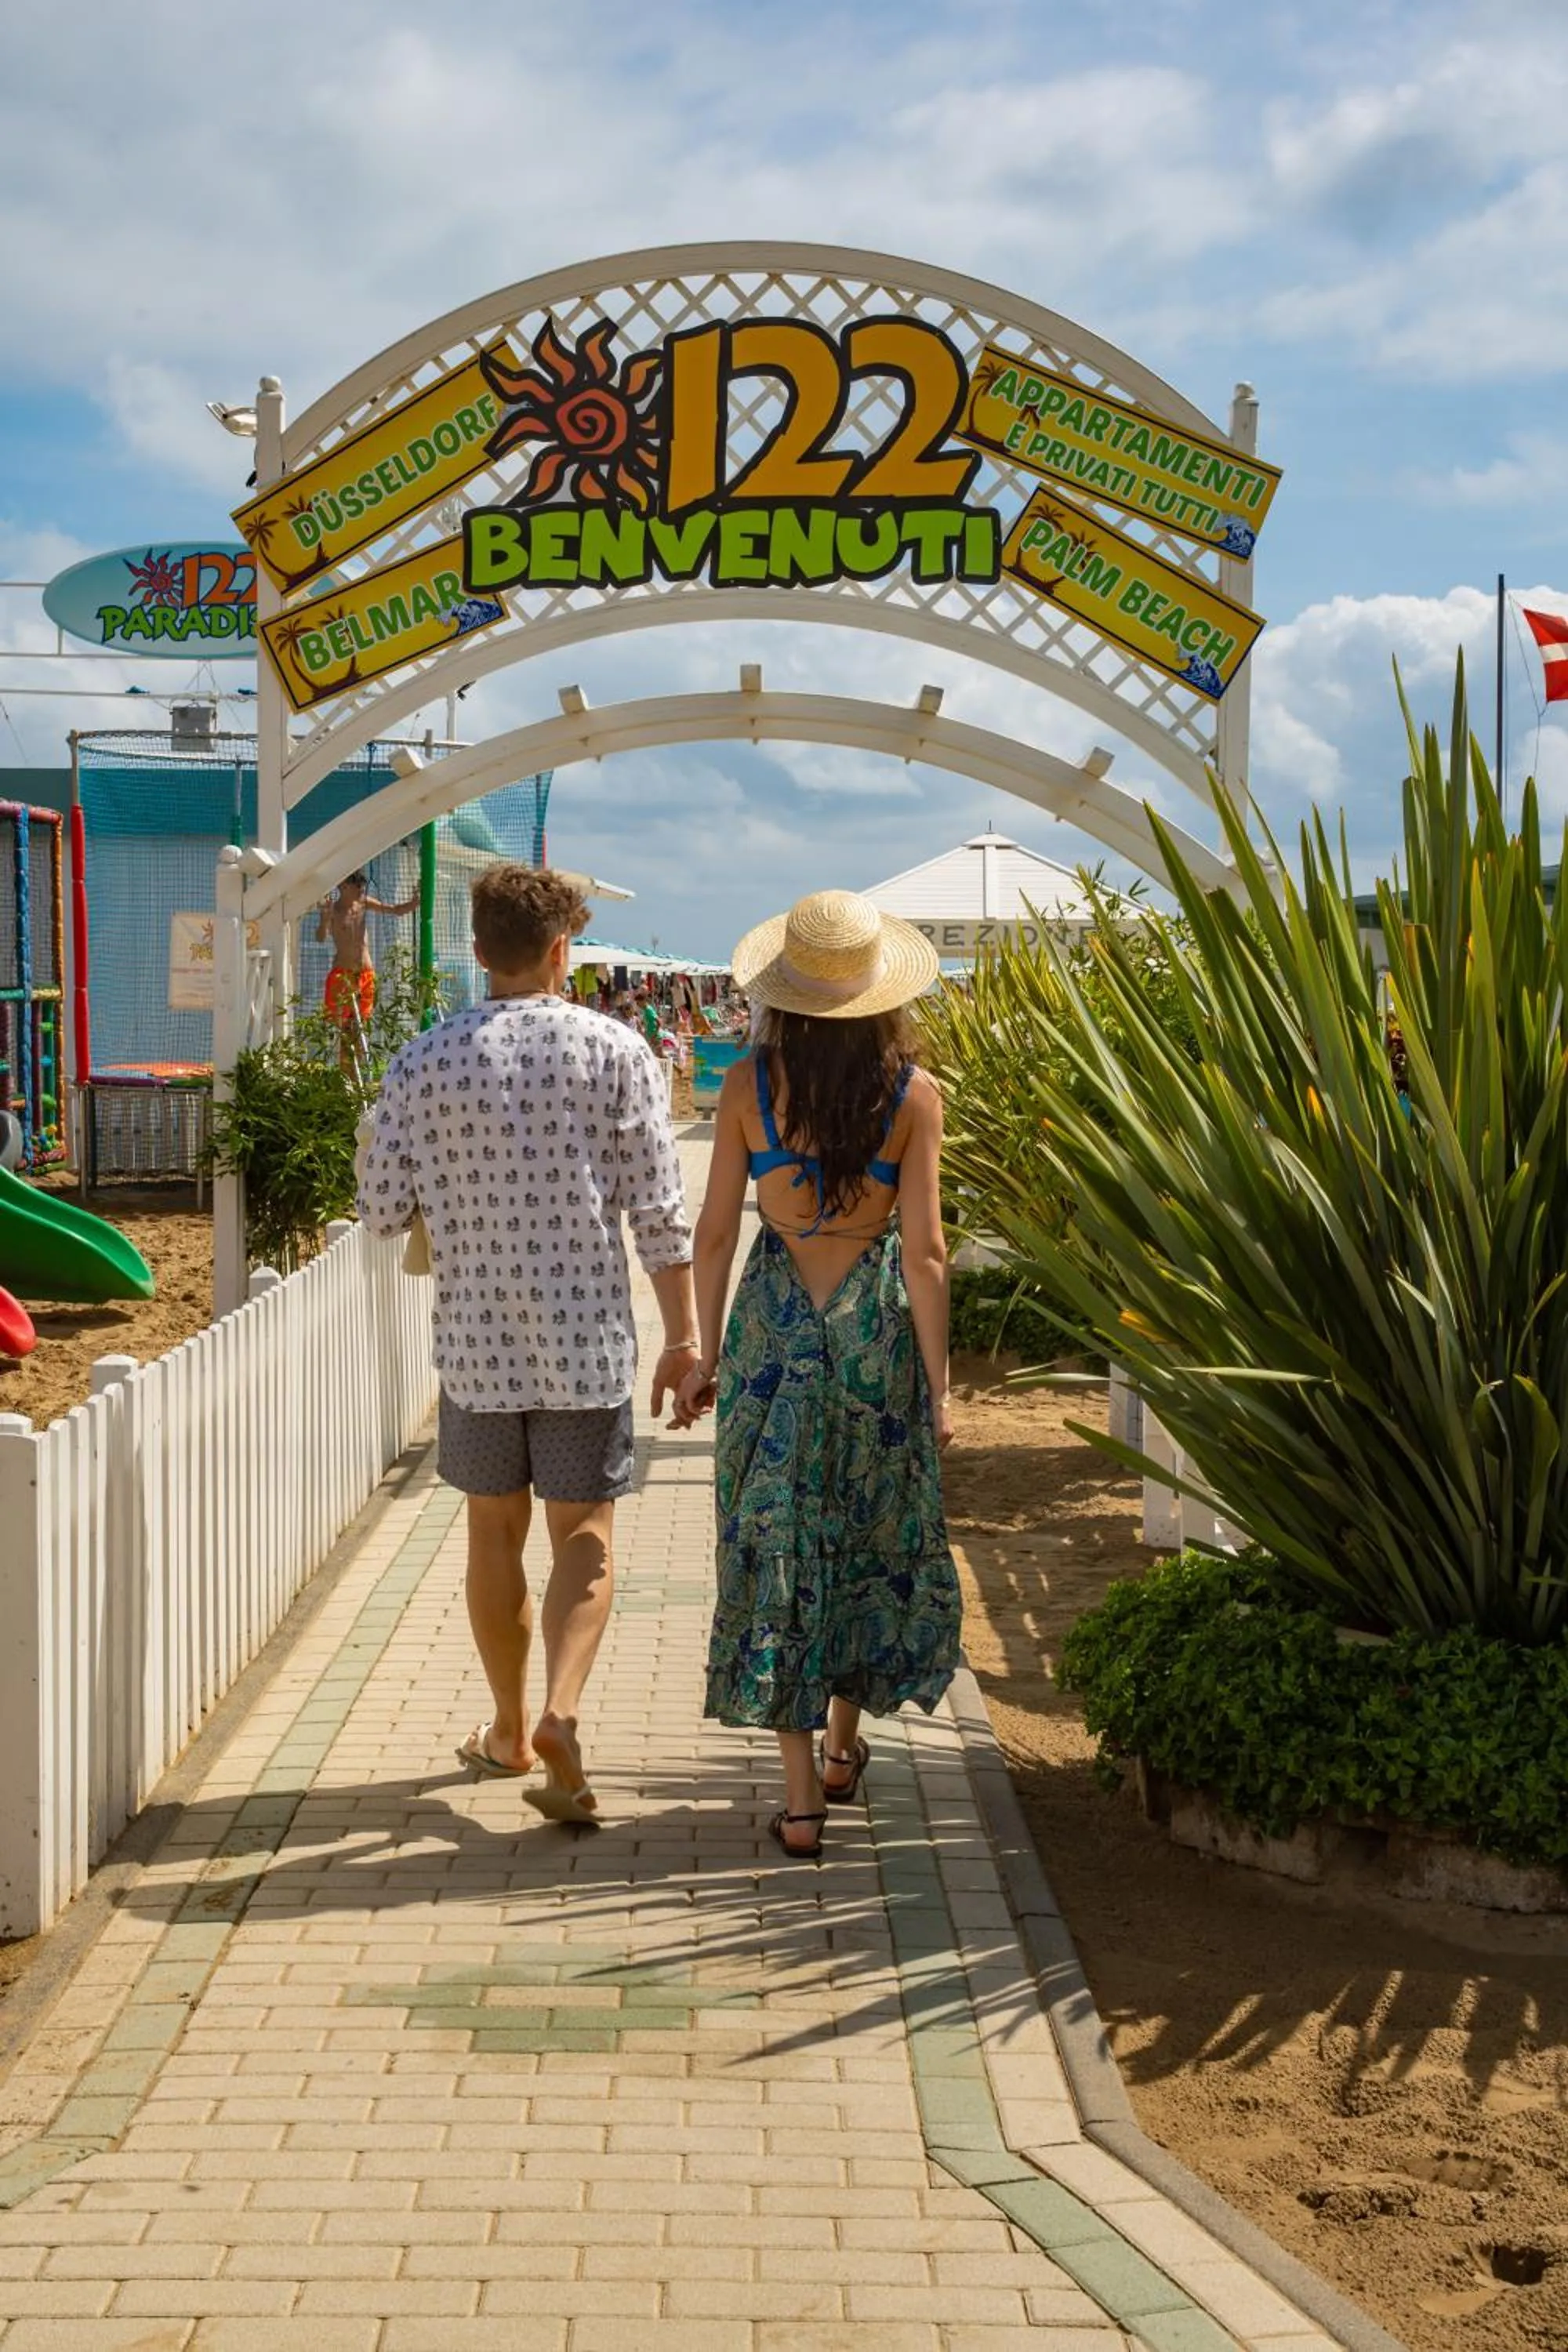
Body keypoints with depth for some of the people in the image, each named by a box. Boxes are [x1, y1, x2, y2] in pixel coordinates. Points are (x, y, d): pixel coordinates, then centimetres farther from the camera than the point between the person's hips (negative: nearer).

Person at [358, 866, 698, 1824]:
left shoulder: (428, 1061, -3)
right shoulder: (614, 1051, -6)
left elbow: (384, 1209, -1)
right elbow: (659, 1210, -8)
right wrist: (684, 1333, -2)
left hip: (477, 1339, 2)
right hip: (587, 1339, -1)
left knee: (494, 1531, 16)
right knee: (585, 1535, 6)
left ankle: (510, 1730, 27)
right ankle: (561, 1710, -15)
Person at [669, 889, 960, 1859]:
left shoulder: (750, 1086, -5)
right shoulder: (912, 1094, -7)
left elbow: (716, 1232, -1)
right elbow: (925, 1251, -8)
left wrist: (707, 1353, 10)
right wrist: (939, 1383, -2)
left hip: (775, 1321, 0)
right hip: (877, 1323, 0)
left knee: (776, 1542, 5)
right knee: (874, 1534, 19)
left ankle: (802, 1792, 5)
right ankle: (843, 1746, 34)